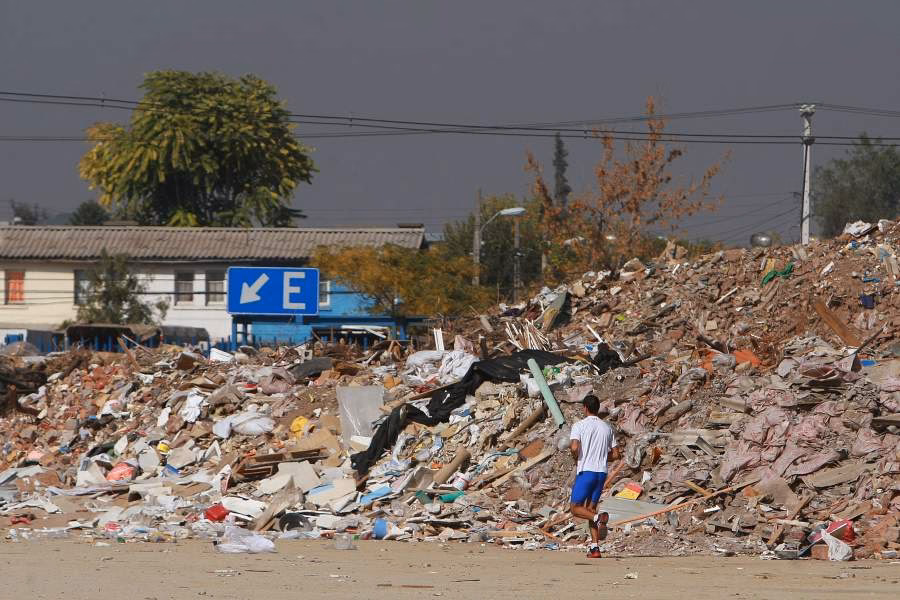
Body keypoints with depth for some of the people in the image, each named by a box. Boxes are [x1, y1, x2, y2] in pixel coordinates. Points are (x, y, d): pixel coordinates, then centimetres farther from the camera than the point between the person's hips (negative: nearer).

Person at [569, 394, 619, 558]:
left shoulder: (579, 426, -6)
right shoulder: (607, 427, 10)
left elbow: (574, 447, -21)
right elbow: (615, 455, 11)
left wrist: (576, 459, 0)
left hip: (585, 471, -5)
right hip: (602, 471, 5)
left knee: (576, 508, 4)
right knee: (590, 507, 13)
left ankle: (598, 518, -27)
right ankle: (595, 548, 3)